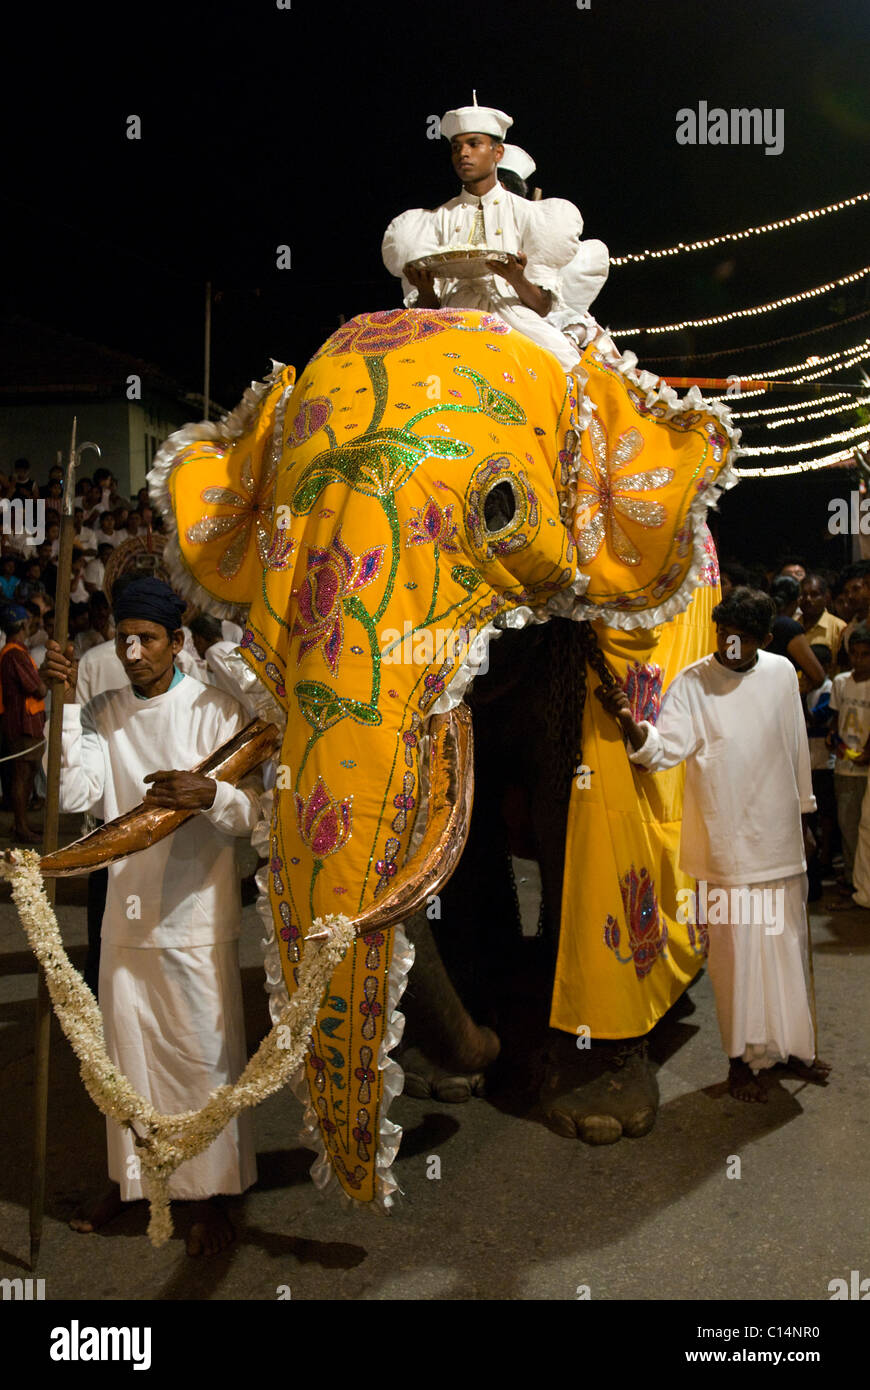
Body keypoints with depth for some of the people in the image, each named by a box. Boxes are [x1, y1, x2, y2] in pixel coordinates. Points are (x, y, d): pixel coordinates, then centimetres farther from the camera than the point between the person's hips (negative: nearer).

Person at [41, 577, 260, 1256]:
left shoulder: (216, 709, -6)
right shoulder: (103, 713, 6)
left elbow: (251, 812, -10)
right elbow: (75, 794, -8)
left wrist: (208, 793, -32)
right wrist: (66, 701, -14)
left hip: (198, 914, -3)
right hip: (126, 911, 4)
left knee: (202, 1053, 4)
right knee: (128, 1051, 16)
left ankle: (211, 1195, 21)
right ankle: (127, 1178, 36)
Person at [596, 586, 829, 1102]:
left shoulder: (782, 673, 4)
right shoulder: (692, 683, -8)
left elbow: (797, 748, 12)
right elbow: (665, 749, -19)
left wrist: (804, 813, 17)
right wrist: (631, 722, -38)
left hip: (781, 837, 4)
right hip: (727, 842, -4)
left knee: (789, 943, 15)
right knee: (736, 949, 2)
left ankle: (793, 1044, 33)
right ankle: (743, 1058, 18)